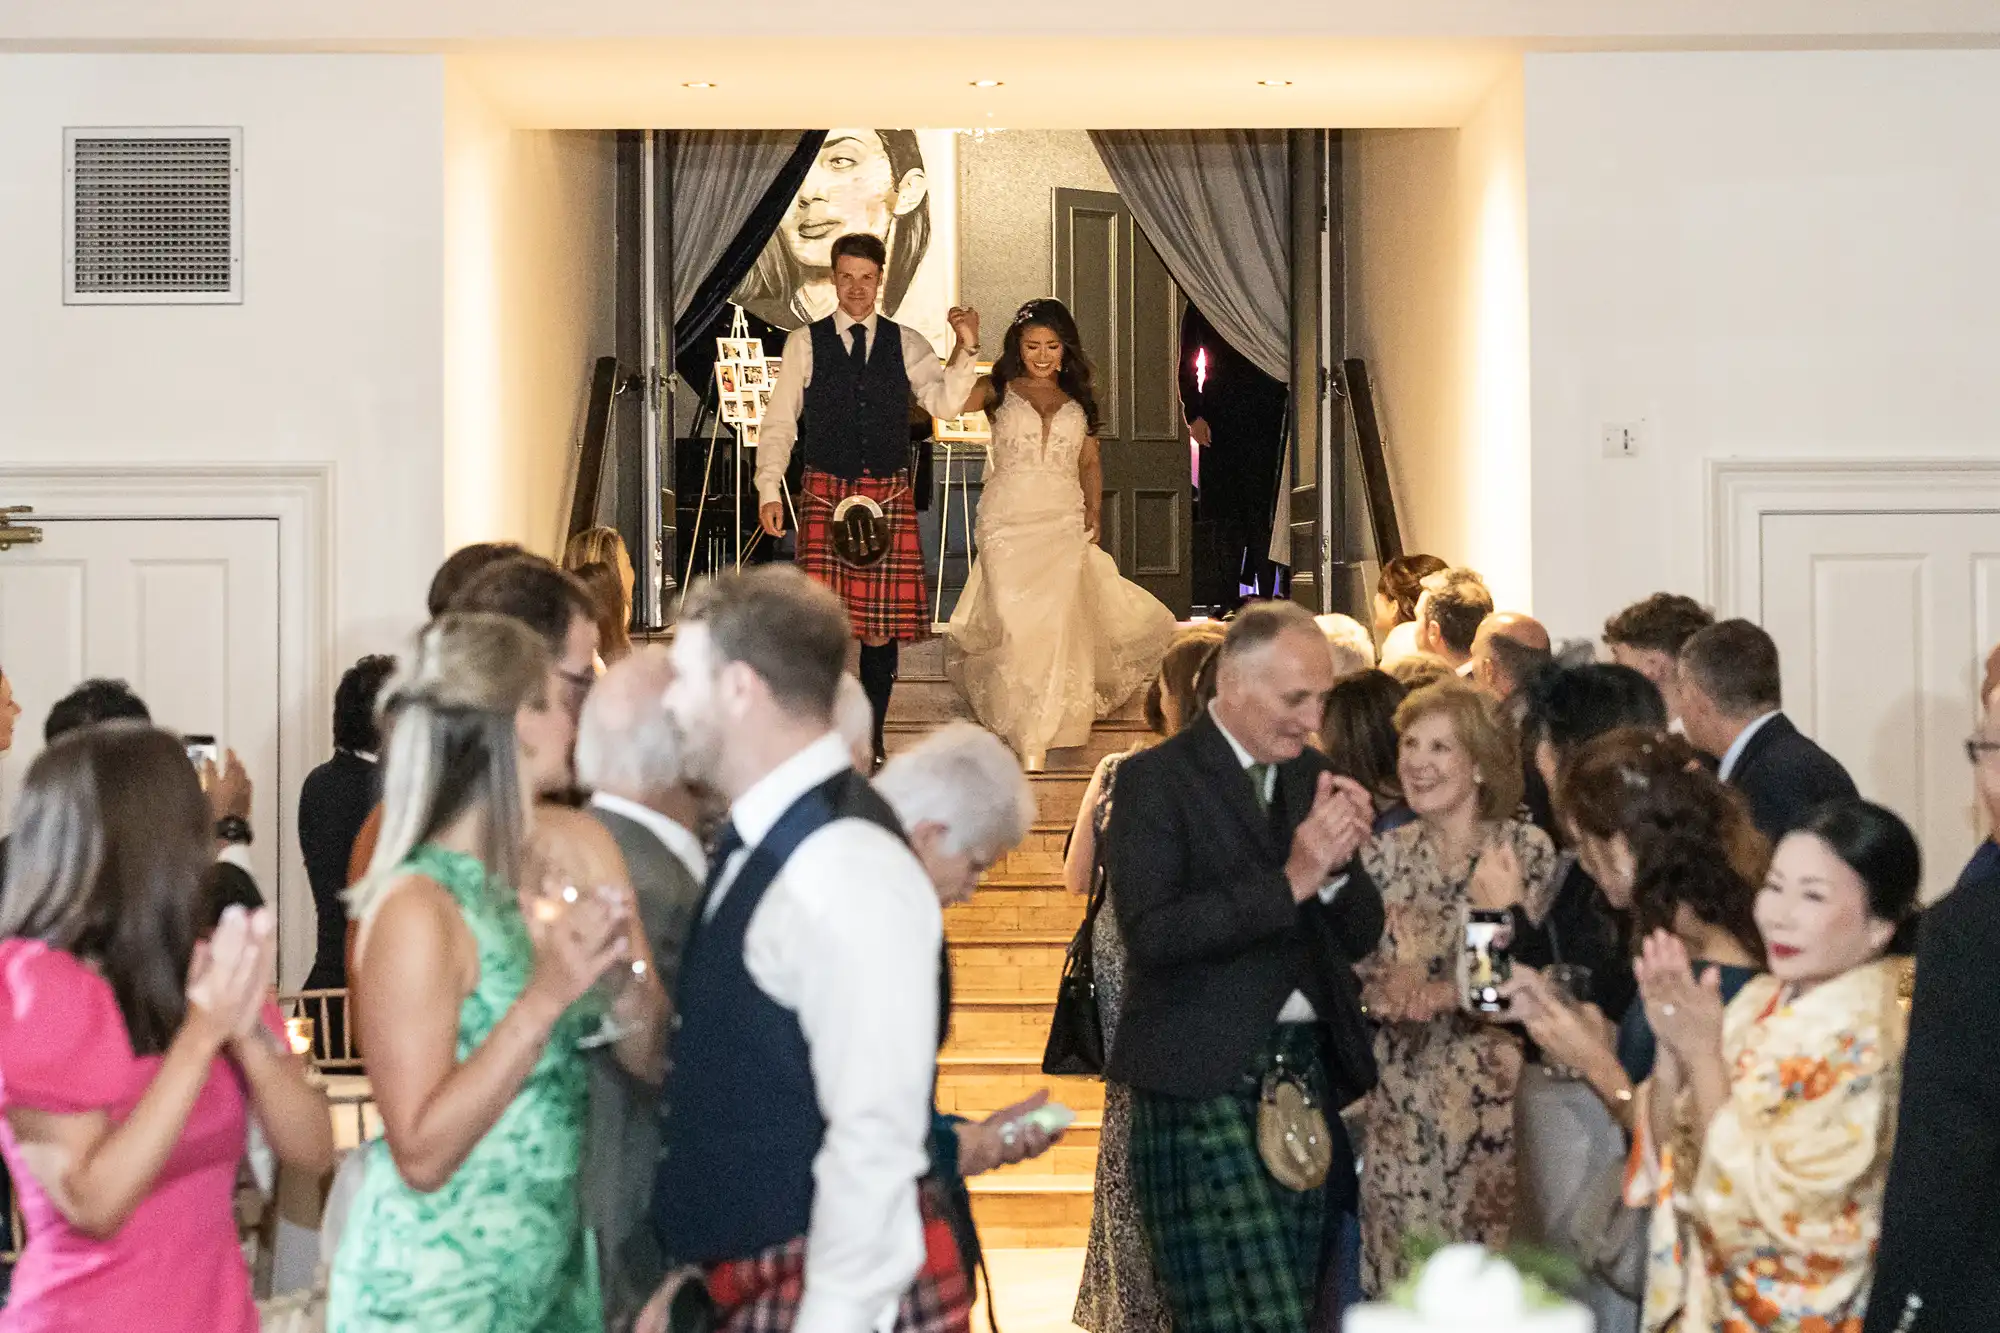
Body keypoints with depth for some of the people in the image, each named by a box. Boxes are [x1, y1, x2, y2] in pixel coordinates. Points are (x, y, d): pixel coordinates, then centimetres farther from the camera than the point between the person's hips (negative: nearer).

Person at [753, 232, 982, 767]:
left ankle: (871, 739, 16)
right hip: (825, 492, -2)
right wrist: (769, 490, -4)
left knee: (884, 617, 2)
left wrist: (967, 349, -18)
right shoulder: (805, 343, 5)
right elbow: (778, 423, 5)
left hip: (890, 495, 2)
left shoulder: (906, 343, 9)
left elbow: (945, 403, -4)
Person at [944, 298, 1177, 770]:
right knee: (1015, 622, -8)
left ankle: (1037, 740, -1)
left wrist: (1093, 514, 7)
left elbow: (1090, 463, 20)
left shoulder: (1078, 400, 16)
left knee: (1056, 622, -8)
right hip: (1008, 522, -2)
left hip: (1064, 523, 2)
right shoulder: (999, 391, 6)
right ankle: (1027, 734, 6)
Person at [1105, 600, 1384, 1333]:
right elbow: (1150, 933, -18)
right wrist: (1288, 881, -22)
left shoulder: (1314, 776, 13)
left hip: (1309, 1075, 6)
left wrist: (1337, 863, -9)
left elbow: (1359, 936, 12)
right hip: (1207, 1081, -6)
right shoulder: (1155, 779, -6)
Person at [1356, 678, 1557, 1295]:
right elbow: (1365, 976, 5)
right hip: (1401, 1098, 3)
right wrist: (1454, 990, -11)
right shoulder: (1385, 853, 6)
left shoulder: (1524, 849, -5)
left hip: (1488, 1095, -3)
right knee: (1400, 1273, 6)